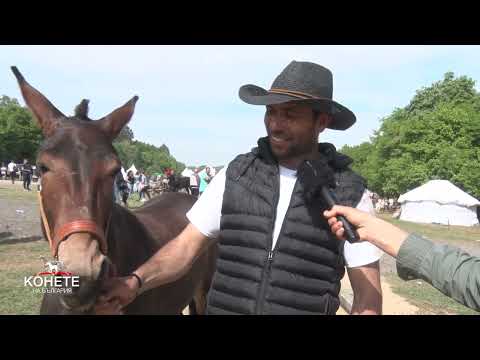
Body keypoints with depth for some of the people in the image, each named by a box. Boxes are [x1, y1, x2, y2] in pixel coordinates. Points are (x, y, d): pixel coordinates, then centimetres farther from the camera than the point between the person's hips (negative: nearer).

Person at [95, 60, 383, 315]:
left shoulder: (349, 193, -10)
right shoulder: (236, 174, -3)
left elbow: (368, 292, -6)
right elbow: (187, 245, -2)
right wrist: (137, 281, -18)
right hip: (223, 306, 2)